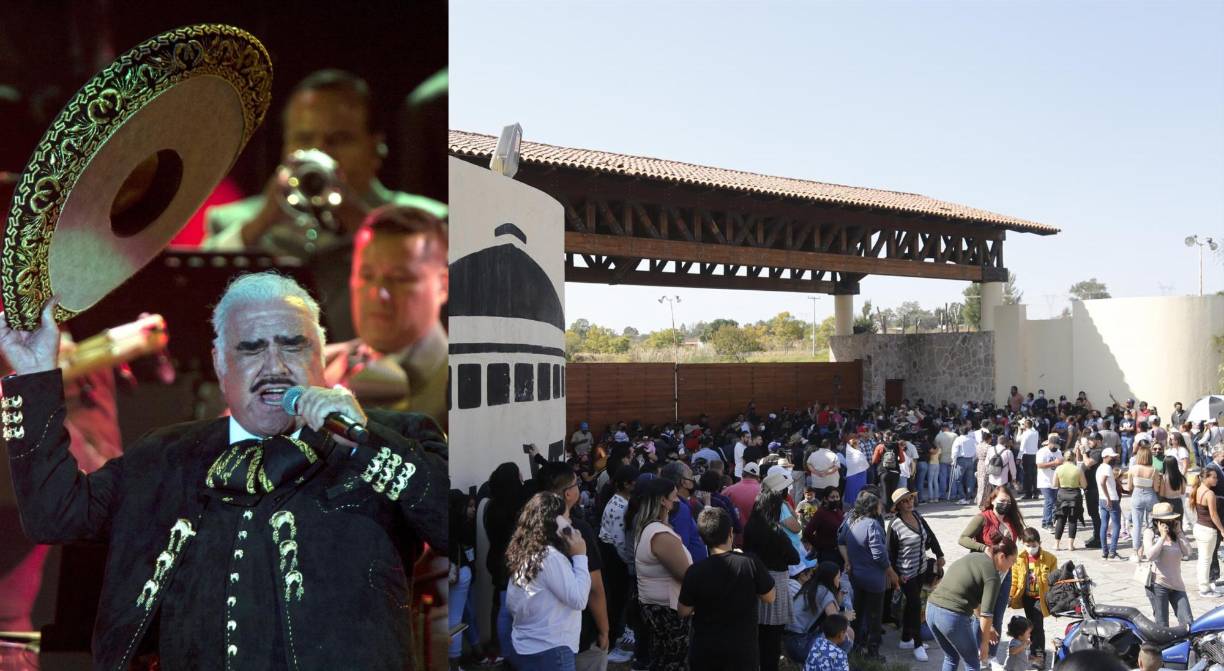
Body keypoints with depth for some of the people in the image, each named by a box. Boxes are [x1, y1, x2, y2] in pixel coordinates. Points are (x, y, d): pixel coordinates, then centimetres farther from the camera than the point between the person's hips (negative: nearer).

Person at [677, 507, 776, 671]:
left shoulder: (695, 572, -17)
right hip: (743, 649, 0)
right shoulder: (751, 563, -18)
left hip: (704, 651, 0)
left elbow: (684, 612, -4)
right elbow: (770, 598, -3)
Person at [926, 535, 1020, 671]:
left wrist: (986, 627, 30)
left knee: (951, 658, 27)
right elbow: (986, 614, -9)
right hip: (953, 617, -8)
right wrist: (984, 642, 3)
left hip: (931, 609, 8)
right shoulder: (992, 575, -6)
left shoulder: (972, 557, 19)